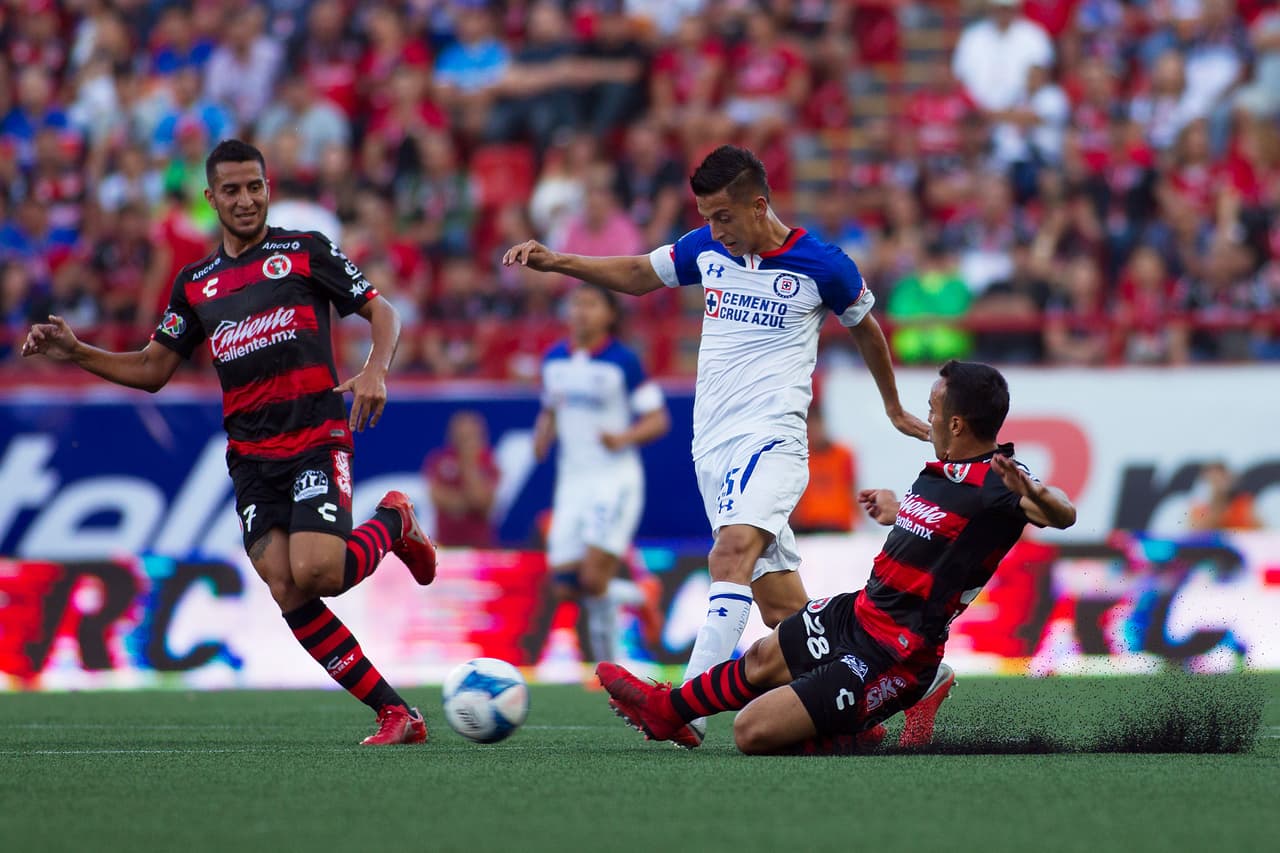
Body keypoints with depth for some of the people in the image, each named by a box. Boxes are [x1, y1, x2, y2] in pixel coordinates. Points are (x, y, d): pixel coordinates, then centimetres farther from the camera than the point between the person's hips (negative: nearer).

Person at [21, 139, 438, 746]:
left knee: (316, 573, -24)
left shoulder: (305, 251, 5)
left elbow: (381, 314, 6)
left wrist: (375, 371, -14)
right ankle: (395, 714, -5)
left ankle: (393, 522, 10)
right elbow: (152, 370, 21)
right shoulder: (195, 283, 17)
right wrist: (76, 354, 7)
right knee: (287, 593, -11)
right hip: (250, 456, 4)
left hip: (317, 438, -4)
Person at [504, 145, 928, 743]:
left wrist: (894, 409, 27)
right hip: (713, 443, 6)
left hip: (771, 437, -6)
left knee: (733, 549, -28)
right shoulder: (707, 249, 8)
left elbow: (865, 330, 13)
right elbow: (637, 274, 24)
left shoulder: (822, 267, -4)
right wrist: (556, 261, 11)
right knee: (779, 606, 3)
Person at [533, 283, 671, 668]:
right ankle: (634, 596, 26)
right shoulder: (554, 360, 8)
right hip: (572, 480, 6)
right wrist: (543, 435, 1)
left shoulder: (623, 362, -7)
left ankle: (610, 664, 5)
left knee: (593, 578, -18)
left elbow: (658, 420, -5)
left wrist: (624, 438, -24)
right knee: (565, 587, -2)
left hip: (616, 477, -6)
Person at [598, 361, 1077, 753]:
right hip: (854, 613, 9)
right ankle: (668, 709, 56)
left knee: (753, 732, -14)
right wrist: (897, 513, 39)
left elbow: (1064, 516, -41)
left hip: (890, 658, -9)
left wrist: (1036, 494, -61)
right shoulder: (939, 472, 5)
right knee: (763, 659, 31)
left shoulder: (997, 483, -23)